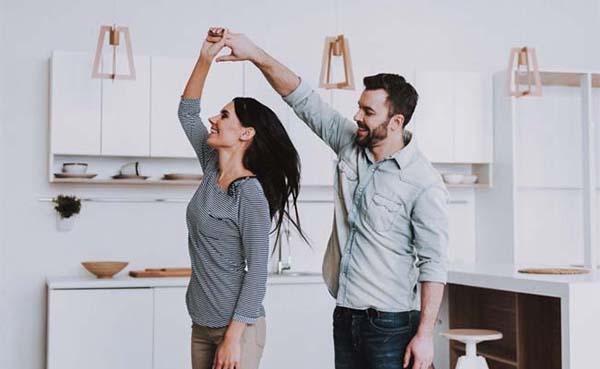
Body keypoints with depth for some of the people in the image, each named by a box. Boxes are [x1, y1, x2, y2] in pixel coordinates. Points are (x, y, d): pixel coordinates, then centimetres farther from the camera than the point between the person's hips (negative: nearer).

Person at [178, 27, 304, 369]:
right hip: (202, 324, 8)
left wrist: (234, 338, -20)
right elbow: (187, 112, 10)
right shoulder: (213, 168, 4)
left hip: (237, 327, -8)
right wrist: (205, 59, -1)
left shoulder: (250, 194, -18)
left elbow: (257, 271, -19)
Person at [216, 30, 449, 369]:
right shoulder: (351, 144, 2)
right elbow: (302, 97, 3)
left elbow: (434, 264, -15)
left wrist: (425, 334, -18)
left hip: (391, 325, -6)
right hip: (345, 316, 6)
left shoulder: (424, 184, -16)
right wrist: (255, 54, -5)